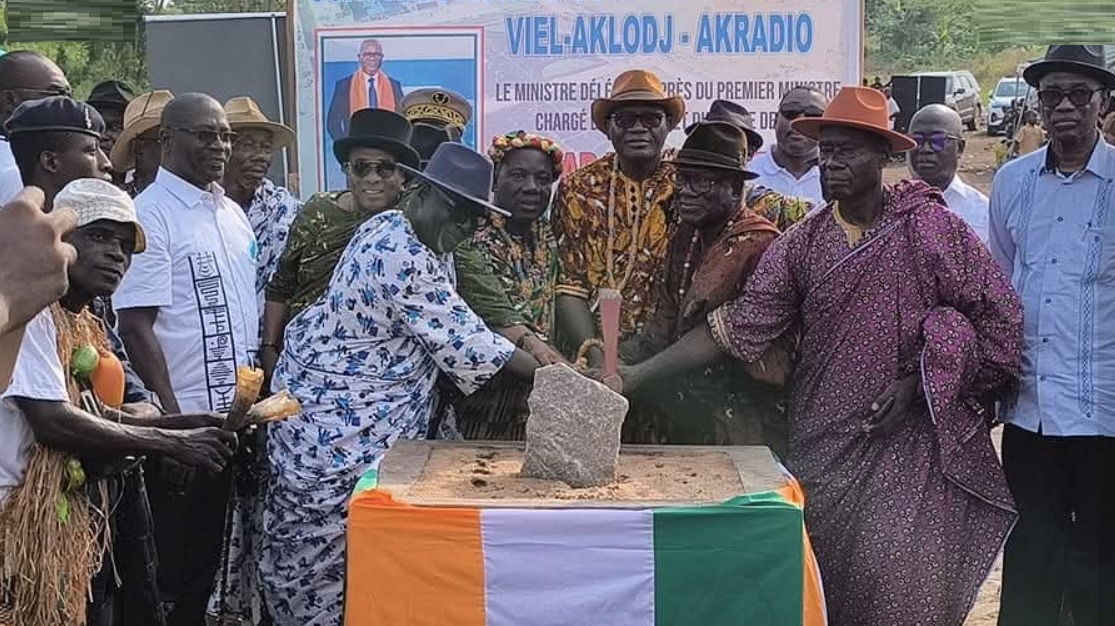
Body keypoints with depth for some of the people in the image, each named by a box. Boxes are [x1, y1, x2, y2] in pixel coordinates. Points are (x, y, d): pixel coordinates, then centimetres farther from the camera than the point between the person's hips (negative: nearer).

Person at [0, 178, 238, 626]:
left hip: (91, 511, 9)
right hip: (44, 519, -9)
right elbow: (53, 421, -23)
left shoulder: (82, 323, 14)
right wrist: (171, 443, -17)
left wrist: (179, 423, 3)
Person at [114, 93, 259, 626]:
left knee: (220, 560, 16)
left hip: (237, 417, 7)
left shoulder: (232, 213, 11)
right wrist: (173, 417, -18)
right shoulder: (151, 214, -11)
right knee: (182, 571, 4)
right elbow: (136, 326, -16)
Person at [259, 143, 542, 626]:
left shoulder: (409, 239, 8)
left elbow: (453, 328, 12)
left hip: (359, 412, 10)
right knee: (327, 536, 0)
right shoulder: (401, 255, -24)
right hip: (335, 417, -10)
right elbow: (460, 340, -22)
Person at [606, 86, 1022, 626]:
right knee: (824, 575, 5)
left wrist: (919, 382, -9)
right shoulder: (800, 243, 5)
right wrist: (639, 374, -9)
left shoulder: (929, 227, -3)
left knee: (903, 578, -8)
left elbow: (998, 315, -2)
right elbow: (737, 324, -1)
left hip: (912, 437, -3)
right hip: (826, 442, 3)